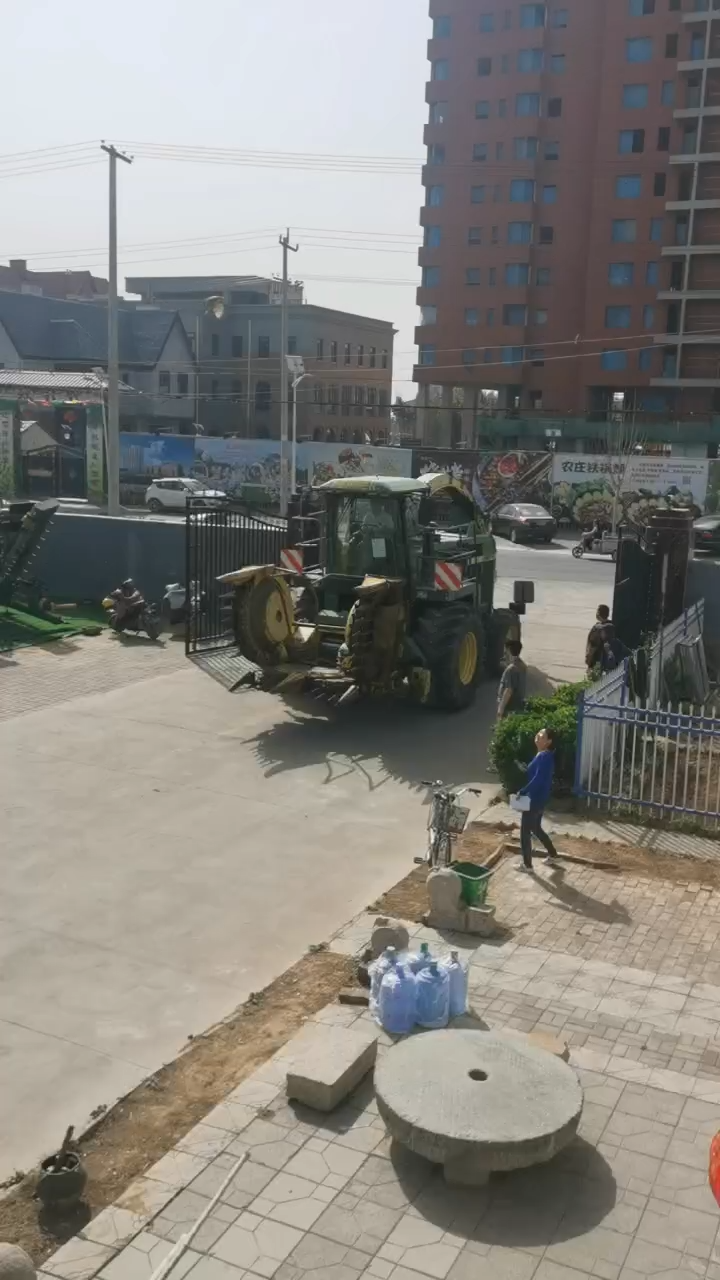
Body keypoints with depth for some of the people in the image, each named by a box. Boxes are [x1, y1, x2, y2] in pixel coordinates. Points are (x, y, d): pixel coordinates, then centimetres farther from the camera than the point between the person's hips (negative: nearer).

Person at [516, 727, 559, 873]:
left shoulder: (545, 757, -21)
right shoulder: (542, 756, 10)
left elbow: (537, 780, -27)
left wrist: (522, 792, -19)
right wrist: (525, 791, 12)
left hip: (535, 799, -10)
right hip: (538, 799, 10)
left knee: (525, 830, 2)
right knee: (536, 828, 23)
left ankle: (527, 864, 11)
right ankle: (553, 855, 35)